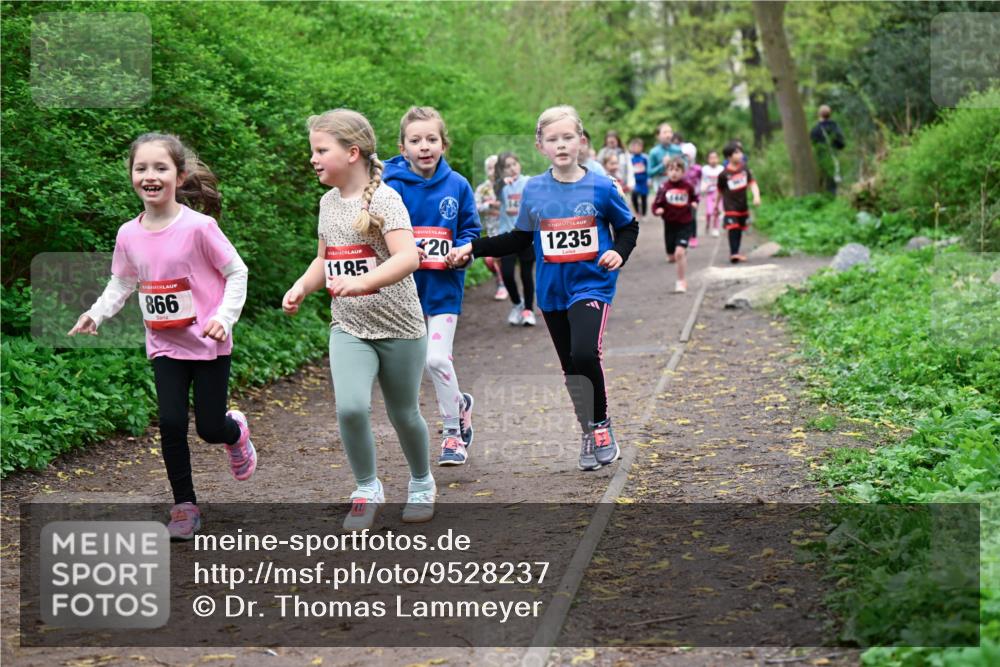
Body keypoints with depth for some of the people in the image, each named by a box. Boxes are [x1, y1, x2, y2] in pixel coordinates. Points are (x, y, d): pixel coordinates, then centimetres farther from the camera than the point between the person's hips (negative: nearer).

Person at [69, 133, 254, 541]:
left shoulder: (199, 227, -16)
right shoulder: (129, 235, -2)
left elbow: (236, 273, -8)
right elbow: (121, 284, 12)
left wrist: (224, 317, -20)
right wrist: (97, 313, -5)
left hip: (208, 344, -3)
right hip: (165, 346, 3)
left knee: (210, 429, 0)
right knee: (171, 424, -6)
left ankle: (236, 431, 38)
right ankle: (184, 506, 9)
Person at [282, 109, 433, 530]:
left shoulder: (383, 199, -15)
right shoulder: (328, 202, 6)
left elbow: (408, 258, -29)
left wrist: (360, 282, -42)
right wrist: (302, 287, 1)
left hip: (398, 327, -4)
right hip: (348, 327, 4)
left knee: (404, 415, 10)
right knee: (351, 406, -18)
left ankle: (422, 485, 37)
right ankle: (367, 491, 3)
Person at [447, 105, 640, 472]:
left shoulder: (601, 187, -7)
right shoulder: (533, 190, 1)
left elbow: (628, 226, 6)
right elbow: (520, 239, 13)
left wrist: (619, 252, -13)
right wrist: (472, 248, 8)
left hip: (592, 285, -4)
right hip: (552, 291, 4)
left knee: (584, 354, -23)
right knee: (571, 368, 10)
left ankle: (602, 424, -2)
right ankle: (589, 433, 26)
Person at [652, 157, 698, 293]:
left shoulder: (688, 186, -4)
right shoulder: (664, 187, -7)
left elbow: (694, 197, 16)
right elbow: (657, 205, -6)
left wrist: (694, 203, -3)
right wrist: (658, 210, -26)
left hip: (685, 224, -2)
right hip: (670, 224, 2)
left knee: (680, 252, -18)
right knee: (672, 257, 12)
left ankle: (682, 281, -4)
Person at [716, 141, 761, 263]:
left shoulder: (744, 169, 0)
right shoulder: (724, 174, -10)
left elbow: (752, 183, -3)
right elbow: (720, 191, 2)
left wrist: (756, 196, -20)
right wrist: (717, 206, 11)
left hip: (743, 206, 5)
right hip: (730, 206, -5)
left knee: (740, 229, 11)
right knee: (733, 229, -14)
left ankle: (735, 253, 22)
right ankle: (733, 253, -13)